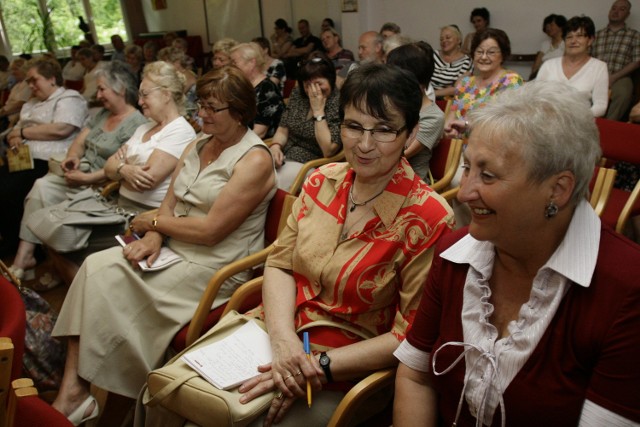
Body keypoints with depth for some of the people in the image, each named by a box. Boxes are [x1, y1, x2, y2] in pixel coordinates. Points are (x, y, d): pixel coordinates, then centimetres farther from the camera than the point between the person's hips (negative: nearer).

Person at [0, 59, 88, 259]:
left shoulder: (69, 98, 0)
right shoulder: (31, 104, 27)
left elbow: (60, 130, -17)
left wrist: (22, 132, -6)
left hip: (48, 163, -8)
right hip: (23, 160, 9)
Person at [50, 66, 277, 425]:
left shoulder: (255, 160, -14)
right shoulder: (200, 144, 12)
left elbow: (211, 230, -20)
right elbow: (170, 202, 10)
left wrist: (153, 222, -7)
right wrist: (153, 237, -10)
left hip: (216, 266, -8)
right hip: (173, 248, 8)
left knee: (113, 292, -17)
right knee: (96, 268, -13)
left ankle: (77, 394, 4)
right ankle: (72, 393, -12)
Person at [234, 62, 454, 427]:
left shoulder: (427, 218, -18)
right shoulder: (322, 181, -2)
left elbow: (410, 336, -15)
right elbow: (280, 264, 1)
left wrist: (320, 366, -19)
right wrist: (284, 339, -15)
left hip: (346, 375, -4)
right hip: (276, 332, 5)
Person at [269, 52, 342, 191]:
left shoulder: (340, 104, -12)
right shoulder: (297, 94, 6)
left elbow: (328, 151, -19)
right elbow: (283, 129, 12)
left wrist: (318, 111, -19)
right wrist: (275, 146, -9)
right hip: (284, 157, 5)